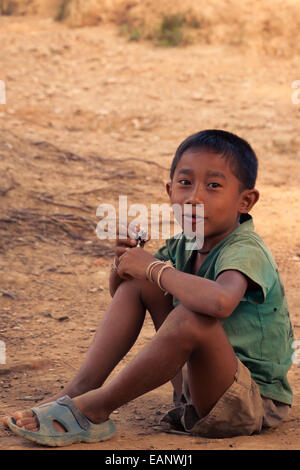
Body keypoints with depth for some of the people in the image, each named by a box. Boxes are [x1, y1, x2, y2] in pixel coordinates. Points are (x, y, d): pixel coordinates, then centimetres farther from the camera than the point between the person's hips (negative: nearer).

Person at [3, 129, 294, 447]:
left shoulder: (245, 251, -21)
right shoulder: (184, 246, 3)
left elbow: (220, 301, -46)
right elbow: (119, 292, 15)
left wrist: (154, 268, -29)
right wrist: (124, 261, -10)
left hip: (255, 403, -8)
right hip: (196, 382, 8)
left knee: (192, 317, -36)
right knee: (137, 283, 0)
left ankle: (93, 409, -20)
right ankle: (79, 389, -7)